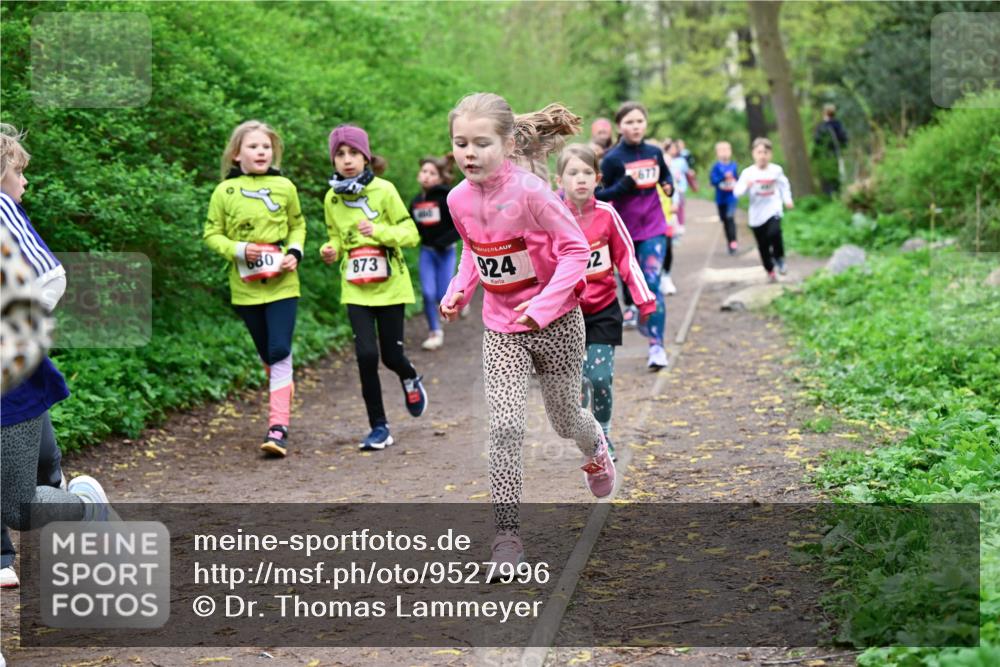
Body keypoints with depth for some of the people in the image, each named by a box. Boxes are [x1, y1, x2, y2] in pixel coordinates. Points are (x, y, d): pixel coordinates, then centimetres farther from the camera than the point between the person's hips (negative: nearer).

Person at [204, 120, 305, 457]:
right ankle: (284, 397, 38)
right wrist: (239, 250, -14)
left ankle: (279, 425, -12)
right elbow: (212, 234, 3)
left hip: (282, 284, -1)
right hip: (246, 287, 1)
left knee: (280, 352, -11)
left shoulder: (284, 187, 1)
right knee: (266, 355, 14)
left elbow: (298, 225, 14)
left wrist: (295, 252, -4)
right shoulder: (225, 192, -2)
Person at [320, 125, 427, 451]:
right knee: (367, 354, -9)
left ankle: (411, 380, 42)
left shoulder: (384, 190, -9)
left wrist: (378, 231, -25)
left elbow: (410, 234, -8)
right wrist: (331, 250, -7)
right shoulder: (332, 198, 2)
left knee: (391, 355, 3)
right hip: (355, 289, 2)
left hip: (390, 285, -2)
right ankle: (379, 426, 5)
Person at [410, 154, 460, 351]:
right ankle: (435, 332, 11)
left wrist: (443, 241, -20)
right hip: (426, 252, 4)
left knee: (443, 297, -3)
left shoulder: (447, 199, -14)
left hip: (445, 251, -4)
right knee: (428, 294, -4)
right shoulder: (416, 202, 1)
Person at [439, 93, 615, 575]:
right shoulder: (460, 199, -6)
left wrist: (545, 304, -27)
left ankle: (596, 451, 52)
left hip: (556, 323, -3)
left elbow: (576, 249, -19)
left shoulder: (530, 192, -24)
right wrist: (458, 291, -3)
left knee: (564, 417, 15)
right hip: (501, 328, 3)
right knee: (505, 427, -10)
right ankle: (506, 531, -3)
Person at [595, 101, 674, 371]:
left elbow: (666, 176, 20)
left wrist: (669, 187, -2)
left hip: (653, 229, 1)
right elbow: (599, 195, -10)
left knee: (652, 284, -10)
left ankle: (656, 345, -13)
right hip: (624, 230, -1)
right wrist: (626, 184, -25)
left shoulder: (655, 153, 2)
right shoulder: (612, 158, -8)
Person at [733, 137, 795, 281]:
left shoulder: (776, 170, -3)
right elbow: (737, 192, -12)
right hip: (757, 214, 1)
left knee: (774, 232, -27)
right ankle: (770, 271, 28)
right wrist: (746, 186, -31)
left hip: (773, 210, -1)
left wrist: (787, 199, 1)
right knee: (763, 246, 8)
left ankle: (779, 258, -1)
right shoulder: (748, 172, -7)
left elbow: (784, 185, 13)